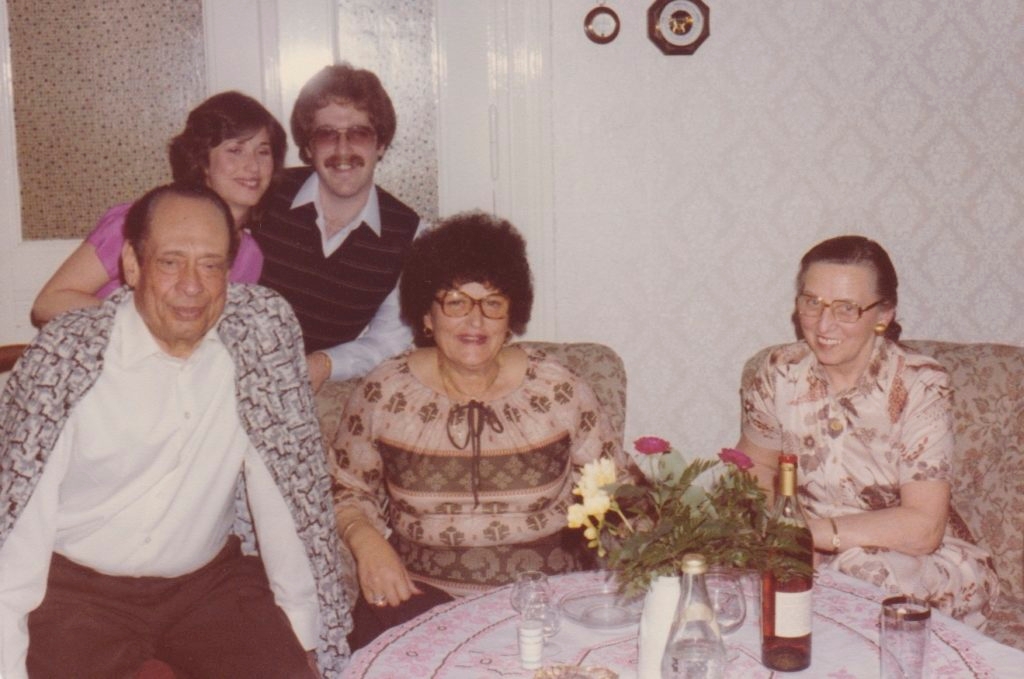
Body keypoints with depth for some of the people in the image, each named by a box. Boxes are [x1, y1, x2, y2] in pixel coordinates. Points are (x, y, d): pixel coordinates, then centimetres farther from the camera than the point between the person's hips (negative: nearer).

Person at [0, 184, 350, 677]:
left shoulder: (265, 328, -9)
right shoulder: (64, 354, -12)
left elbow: (289, 481, -5)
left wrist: (303, 623, -3)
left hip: (210, 577, 2)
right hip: (76, 585, -1)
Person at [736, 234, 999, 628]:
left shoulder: (921, 387, -18)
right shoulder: (779, 374, -6)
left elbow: (922, 528, -23)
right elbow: (756, 468, 7)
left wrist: (813, 530, -26)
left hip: (920, 562, -4)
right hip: (813, 559, 4)